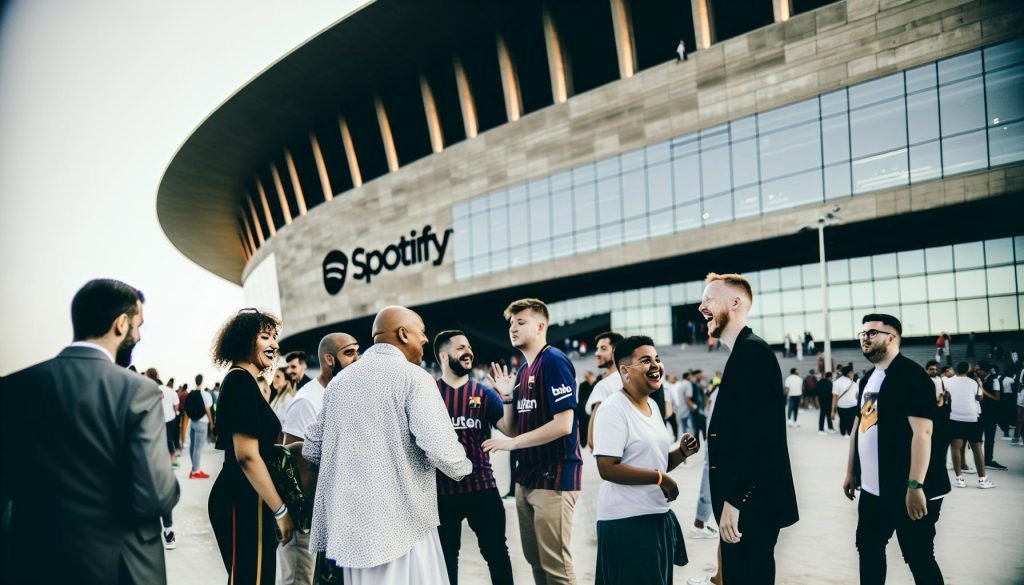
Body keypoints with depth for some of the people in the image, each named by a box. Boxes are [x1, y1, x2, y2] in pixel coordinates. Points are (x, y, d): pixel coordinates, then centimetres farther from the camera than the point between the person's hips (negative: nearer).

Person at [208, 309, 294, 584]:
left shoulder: (243, 381, 14)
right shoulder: (241, 381, -15)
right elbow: (248, 456, -21)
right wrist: (280, 510, -17)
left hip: (246, 499, 10)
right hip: (244, 502, -10)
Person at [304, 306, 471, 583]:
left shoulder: (339, 380, 10)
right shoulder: (413, 376, -9)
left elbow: (312, 449, 13)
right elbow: (440, 447, -19)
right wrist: (462, 468, 2)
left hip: (350, 521, 7)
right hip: (401, 521, -6)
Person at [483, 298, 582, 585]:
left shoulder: (553, 361, -13)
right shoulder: (523, 370, 13)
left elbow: (563, 425, -21)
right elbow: (512, 429, 15)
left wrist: (512, 443, -16)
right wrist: (506, 396, 1)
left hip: (554, 477, -9)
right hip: (527, 478, 9)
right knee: (535, 560, 17)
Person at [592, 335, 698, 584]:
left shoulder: (653, 405, 11)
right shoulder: (613, 409, -16)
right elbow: (607, 469, -24)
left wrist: (682, 452, 1)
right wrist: (660, 478, -21)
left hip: (660, 515, 9)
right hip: (626, 520, -9)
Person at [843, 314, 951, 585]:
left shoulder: (911, 375, -14)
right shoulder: (868, 379, 12)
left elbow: (922, 432, -22)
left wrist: (915, 486, -27)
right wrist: (851, 472, 17)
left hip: (907, 491, -8)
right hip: (872, 489, 8)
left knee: (918, 557, 2)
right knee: (868, 546, 16)